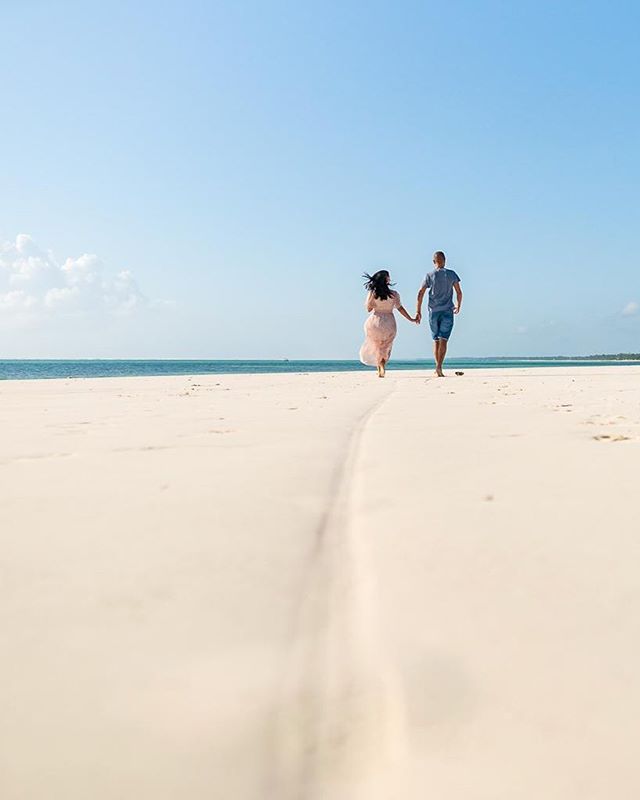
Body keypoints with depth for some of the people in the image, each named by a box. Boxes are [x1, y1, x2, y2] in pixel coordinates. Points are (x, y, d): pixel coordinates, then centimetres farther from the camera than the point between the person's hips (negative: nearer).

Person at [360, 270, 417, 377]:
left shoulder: (372, 293, -5)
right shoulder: (393, 294, -6)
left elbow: (368, 309, 1)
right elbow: (400, 308, -4)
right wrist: (411, 319, 4)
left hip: (375, 322, 0)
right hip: (389, 323, 0)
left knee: (377, 346, 17)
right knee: (385, 347, 16)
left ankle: (380, 369, 4)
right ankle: (382, 365, -7)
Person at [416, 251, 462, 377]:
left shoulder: (429, 275, 2)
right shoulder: (451, 274, 2)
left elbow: (420, 294, -2)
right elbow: (459, 292, 4)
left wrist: (418, 311, 2)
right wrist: (458, 306, 21)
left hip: (433, 311, 1)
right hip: (447, 311, -1)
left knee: (436, 340, 12)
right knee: (443, 340, -6)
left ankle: (438, 366, 15)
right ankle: (439, 366, -21)